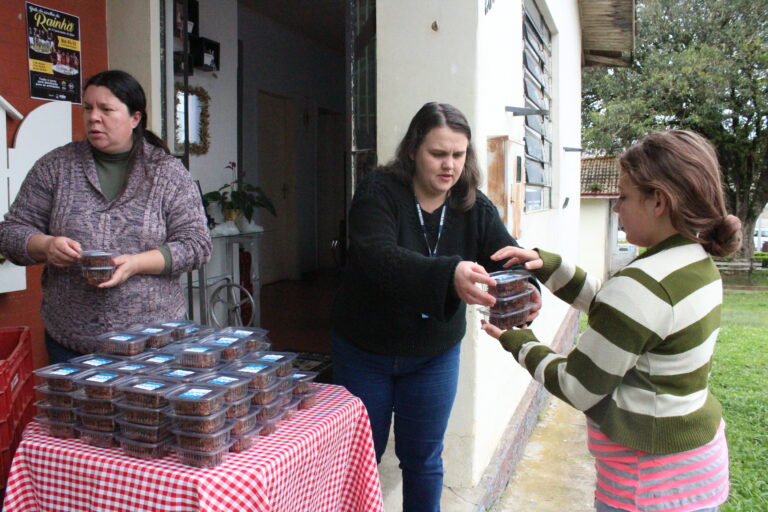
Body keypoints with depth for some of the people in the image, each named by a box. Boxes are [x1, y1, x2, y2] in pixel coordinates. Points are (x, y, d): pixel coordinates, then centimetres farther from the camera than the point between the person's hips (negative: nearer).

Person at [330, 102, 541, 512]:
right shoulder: (378, 192, -18)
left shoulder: (476, 208, -6)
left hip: (435, 355, 3)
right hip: (364, 351, -2)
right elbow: (378, 256, -34)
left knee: (424, 460, 15)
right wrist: (449, 273, -50)